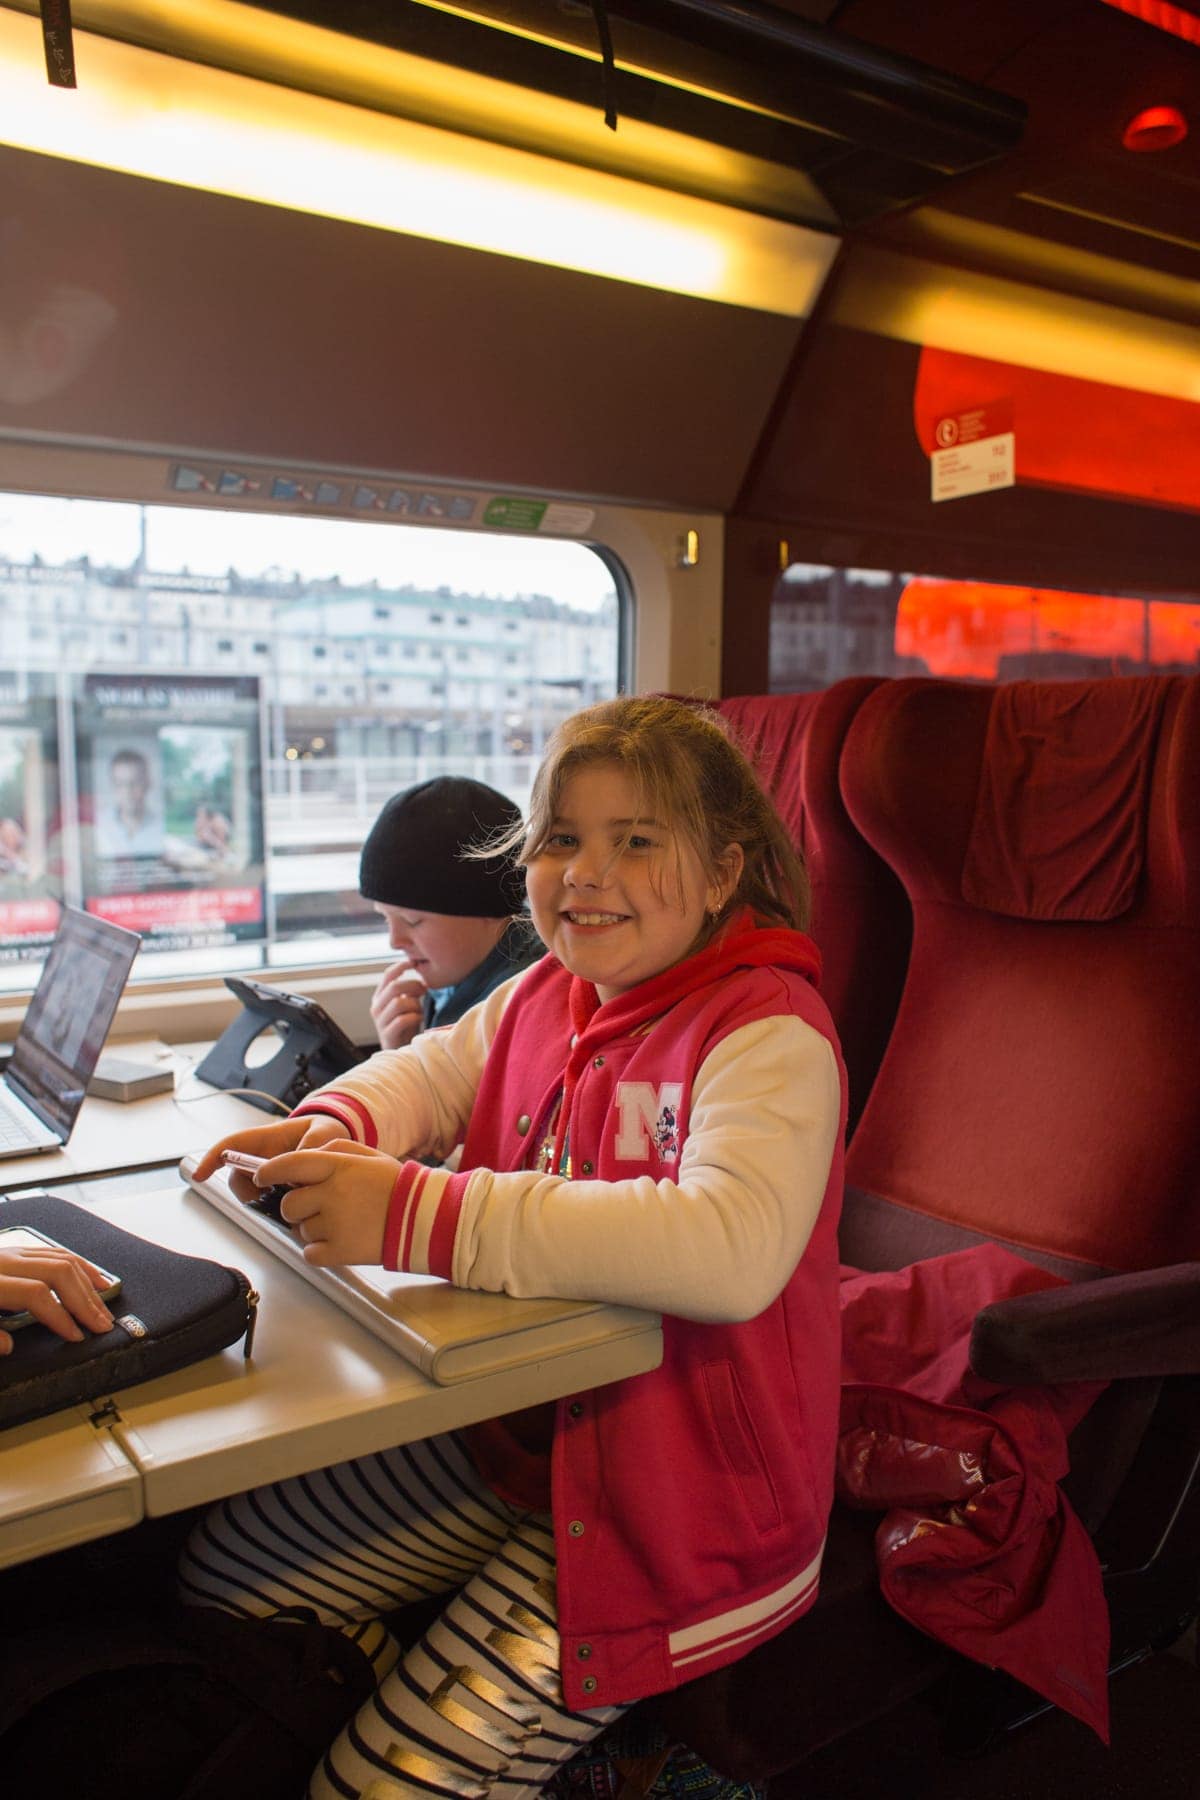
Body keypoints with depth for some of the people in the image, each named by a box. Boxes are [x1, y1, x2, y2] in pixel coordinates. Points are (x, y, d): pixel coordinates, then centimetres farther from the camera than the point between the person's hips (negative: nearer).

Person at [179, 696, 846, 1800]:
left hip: (678, 1500, -8)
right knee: (217, 1574, 11)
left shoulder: (768, 1032, -23)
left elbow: (733, 1248, -40)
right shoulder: (546, 995, 1)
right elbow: (430, 1072, 17)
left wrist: (416, 1213, -41)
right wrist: (336, 1126, -8)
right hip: (509, 1439, 8)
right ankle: (428, 1689, 29)